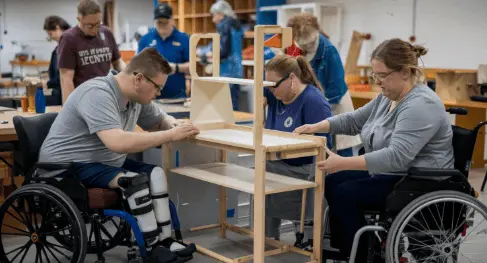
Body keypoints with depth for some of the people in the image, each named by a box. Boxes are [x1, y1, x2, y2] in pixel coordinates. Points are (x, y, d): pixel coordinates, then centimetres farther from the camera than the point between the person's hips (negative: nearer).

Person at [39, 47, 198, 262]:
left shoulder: (137, 96, -1)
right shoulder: (98, 95, -28)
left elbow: (159, 121, 17)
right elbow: (118, 143, -40)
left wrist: (176, 125, -8)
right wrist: (171, 135, -33)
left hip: (103, 162, 9)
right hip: (67, 168, -9)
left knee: (155, 174, -8)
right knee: (135, 180, -26)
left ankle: (164, 240, -5)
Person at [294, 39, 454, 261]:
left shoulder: (421, 105, -24)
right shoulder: (389, 97, 6)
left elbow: (396, 156, -33)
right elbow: (354, 120, 14)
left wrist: (344, 163, -35)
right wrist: (317, 127, 0)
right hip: (393, 174, 10)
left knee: (345, 193, -19)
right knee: (332, 182, 5)